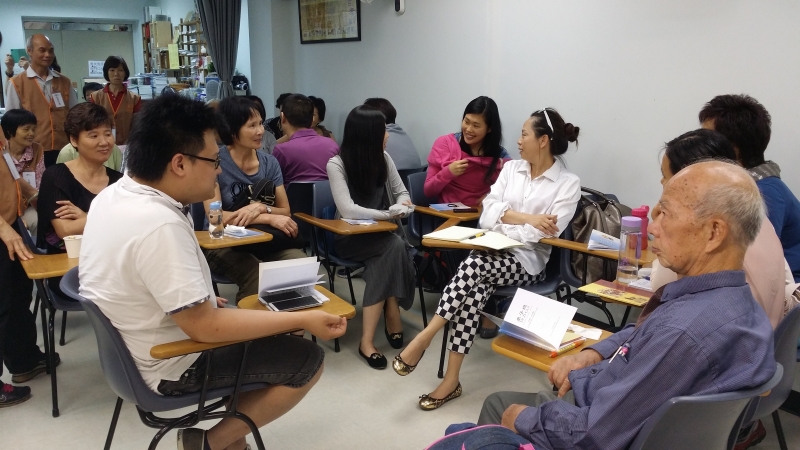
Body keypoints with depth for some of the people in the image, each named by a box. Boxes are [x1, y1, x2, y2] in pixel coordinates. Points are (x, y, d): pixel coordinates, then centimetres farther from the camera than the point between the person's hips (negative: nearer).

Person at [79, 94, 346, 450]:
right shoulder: (160, 226, -32)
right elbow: (204, 327, -30)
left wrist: (200, 301, 12)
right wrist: (302, 320, -26)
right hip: (169, 366, -9)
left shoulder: (114, 195, -2)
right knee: (306, 360, -4)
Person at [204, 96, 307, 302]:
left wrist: (261, 208, -17)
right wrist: (269, 218, -19)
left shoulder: (270, 162, 6)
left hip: (269, 240, 4)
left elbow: (285, 212, 6)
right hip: (226, 244, -3)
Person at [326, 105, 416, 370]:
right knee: (395, 247, -32)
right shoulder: (337, 164, -13)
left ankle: (368, 339, -25)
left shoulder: (384, 159, 4)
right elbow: (348, 210, -23)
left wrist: (402, 207, -15)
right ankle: (392, 319, -20)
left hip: (381, 234, 4)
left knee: (392, 251, -31)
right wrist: (390, 213, -21)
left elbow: (402, 193, 10)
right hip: (349, 238, -4)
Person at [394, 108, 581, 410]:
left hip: (528, 260, -3)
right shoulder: (511, 169, 13)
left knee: (474, 264, -33)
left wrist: (504, 221, -11)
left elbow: (545, 234, -12)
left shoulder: (568, 184, -1)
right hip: (493, 252, 4)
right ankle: (451, 380, -26)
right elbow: (488, 215, 2)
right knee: (476, 289, -29)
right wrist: (527, 218, -11)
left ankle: (425, 336, -26)